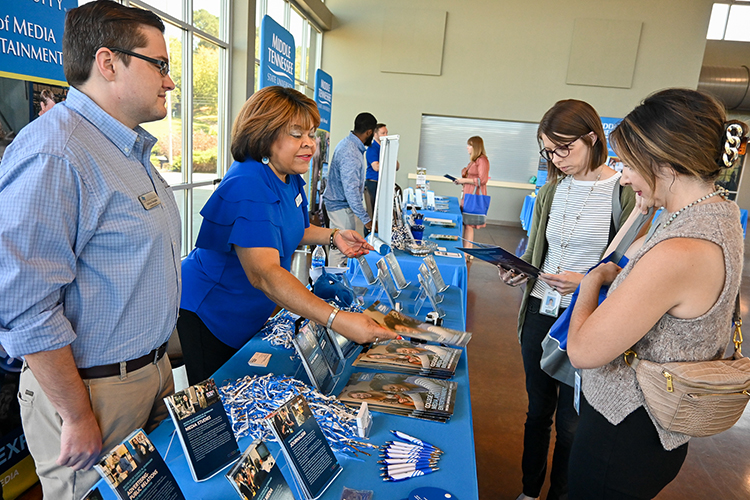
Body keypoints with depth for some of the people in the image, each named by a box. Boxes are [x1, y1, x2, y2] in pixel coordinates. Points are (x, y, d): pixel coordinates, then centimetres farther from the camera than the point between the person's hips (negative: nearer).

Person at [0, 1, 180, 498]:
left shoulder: (131, 150, 9)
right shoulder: (52, 153, -23)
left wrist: (155, 362, 18)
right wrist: (78, 416, -19)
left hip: (152, 369, 9)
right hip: (93, 388, -8)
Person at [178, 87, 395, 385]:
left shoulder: (290, 176, 0)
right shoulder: (248, 187, -30)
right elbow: (263, 274, -41)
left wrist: (332, 236, -2)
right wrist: (336, 319, -50)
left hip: (249, 316, 9)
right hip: (208, 314, -8)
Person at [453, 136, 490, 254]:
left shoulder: (482, 160, -10)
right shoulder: (473, 160, 19)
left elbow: (482, 180, -18)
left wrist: (465, 180, -14)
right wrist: (461, 181, 13)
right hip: (468, 195, 9)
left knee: (468, 224, -8)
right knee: (465, 223, 7)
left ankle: (467, 253, -3)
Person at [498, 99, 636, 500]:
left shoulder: (625, 192, -9)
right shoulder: (552, 190, 7)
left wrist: (587, 282, -22)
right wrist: (519, 271, -4)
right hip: (540, 313, 5)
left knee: (570, 423, 11)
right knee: (538, 410, 19)